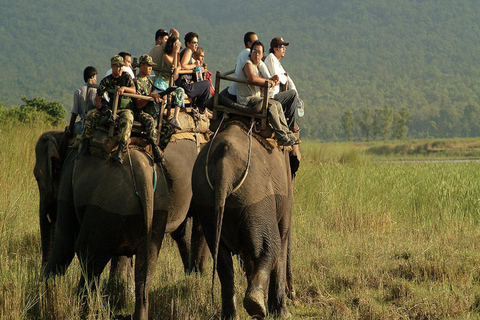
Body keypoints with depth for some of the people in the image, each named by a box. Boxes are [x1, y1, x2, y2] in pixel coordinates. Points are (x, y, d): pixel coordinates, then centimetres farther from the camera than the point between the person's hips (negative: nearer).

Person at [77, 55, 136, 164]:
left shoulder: (126, 77, 6)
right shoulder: (106, 81, 6)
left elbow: (133, 90, -7)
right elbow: (97, 98, 3)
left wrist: (124, 88, -27)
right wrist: (103, 109, -14)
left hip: (124, 109, -3)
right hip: (110, 108, 3)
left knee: (127, 119, -38)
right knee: (91, 115, -17)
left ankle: (120, 151, -48)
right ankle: (85, 147, -15)